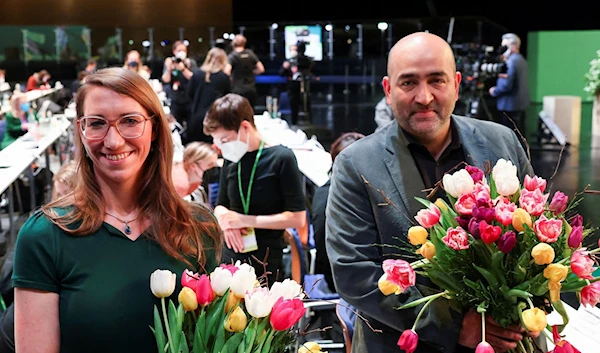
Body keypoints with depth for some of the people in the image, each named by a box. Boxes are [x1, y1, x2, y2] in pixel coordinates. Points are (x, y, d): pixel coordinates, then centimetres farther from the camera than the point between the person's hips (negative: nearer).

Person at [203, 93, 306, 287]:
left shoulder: (281, 158, -10)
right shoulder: (231, 160, 6)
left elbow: (297, 218, -12)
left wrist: (246, 220, -15)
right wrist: (225, 220, -6)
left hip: (267, 263, -5)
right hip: (229, 258, 5)